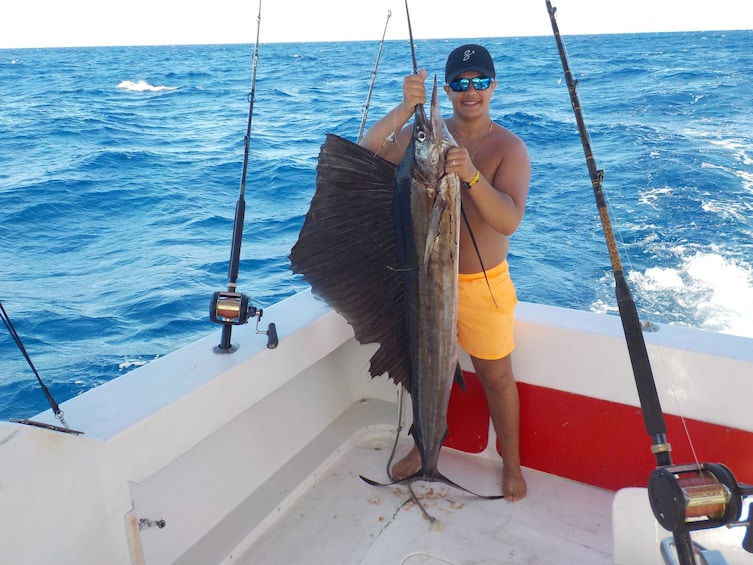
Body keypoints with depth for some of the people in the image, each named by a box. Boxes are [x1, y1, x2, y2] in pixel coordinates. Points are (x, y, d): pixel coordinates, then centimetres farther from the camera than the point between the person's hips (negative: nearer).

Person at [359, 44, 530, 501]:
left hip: (482, 283, -3)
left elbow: (509, 221, -25)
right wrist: (405, 108, -31)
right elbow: (368, 154, -19)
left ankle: (512, 464, 34)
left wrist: (471, 175, -40)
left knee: (496, 376, 10)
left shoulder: (509, 147, -11)